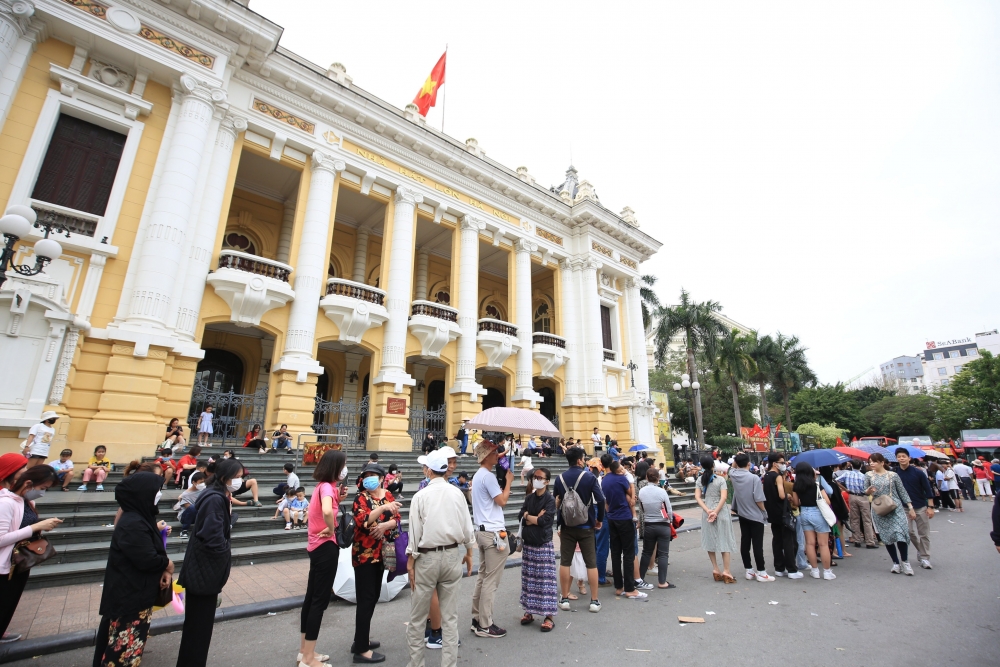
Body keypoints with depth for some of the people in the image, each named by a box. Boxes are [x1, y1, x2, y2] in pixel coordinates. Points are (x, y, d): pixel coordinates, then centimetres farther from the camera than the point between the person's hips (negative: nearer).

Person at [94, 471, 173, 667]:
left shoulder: (141, 518, 4)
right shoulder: (133, 524, -27)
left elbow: (154, 549, 9)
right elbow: (147, 560, -26)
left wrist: (164, 569, -6)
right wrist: (168, 565, -8)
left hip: (136, 592, 9)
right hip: (129, 594, -9)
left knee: (132, 642, 21)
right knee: (125, 644, 5)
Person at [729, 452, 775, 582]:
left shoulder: (733, 475, -3)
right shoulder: (754, 478, -18)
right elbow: (759, 500, -18)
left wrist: (737, 458, 12)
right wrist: (764, 511, -1)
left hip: (742, 515, 5)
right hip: (755, 516, -5)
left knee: (745, 543, 9)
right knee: (757, 545, 2)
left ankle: (749, 570, 18)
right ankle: (761, 573, 10)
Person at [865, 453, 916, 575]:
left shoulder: (893, 475, 1)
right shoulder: (868, 476, 3)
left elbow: (902, 492, 5)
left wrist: (910, 508, 2)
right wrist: (869, 491, -18)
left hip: (896, 509, -1)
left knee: (901, 535, -10)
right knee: (887, 537, 4)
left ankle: (905, 562, 11)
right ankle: (896, 563, 17)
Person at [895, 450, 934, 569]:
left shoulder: (918, 472, -8)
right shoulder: (895, 474, -4)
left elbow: (927, 489, -4)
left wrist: (930, 507, -8)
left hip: (921, 507, -1)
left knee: (924, 534, 4)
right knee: (910, 532, 0)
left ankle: (925, 558, 14)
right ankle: (921, 552, 23)